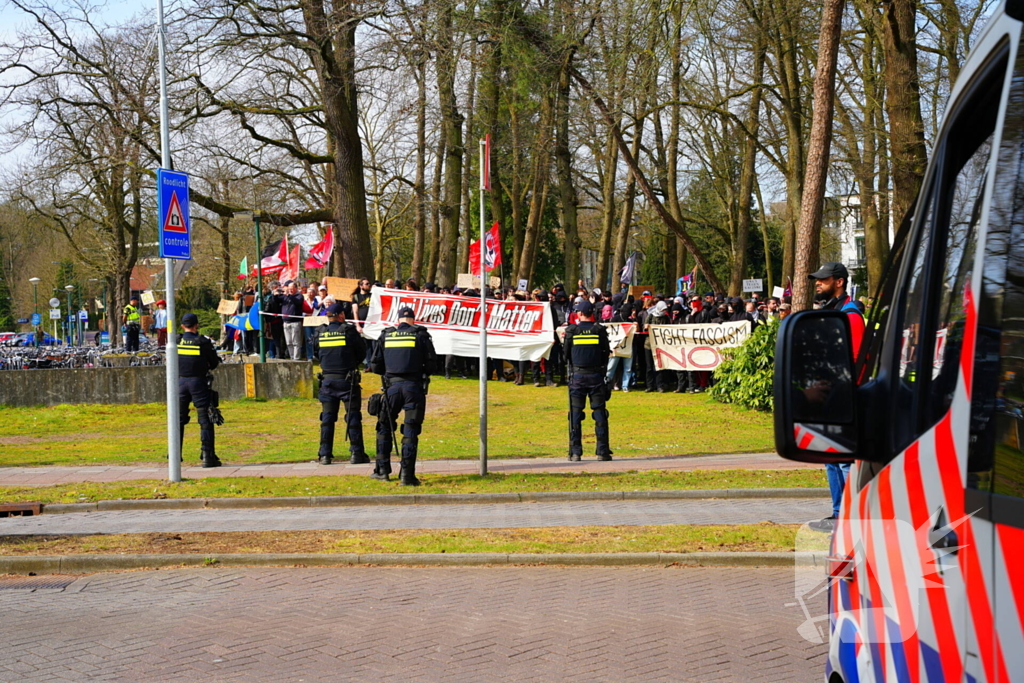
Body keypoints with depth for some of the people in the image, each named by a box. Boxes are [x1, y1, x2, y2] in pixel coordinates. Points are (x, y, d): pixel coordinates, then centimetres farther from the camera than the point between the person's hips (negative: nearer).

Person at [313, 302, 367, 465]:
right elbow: (362, 352, 1)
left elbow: (316, 354, 12)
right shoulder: (349, 331, -9)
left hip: (327, 380, 3)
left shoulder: (320, 333, 0)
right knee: (353, 416, 3)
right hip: (347, 380, -3)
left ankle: (325, 455, 7)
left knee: (327, 417, 9)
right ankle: (356, 453, 2)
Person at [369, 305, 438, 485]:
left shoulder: (386, 335, 8)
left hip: (392, 386, 2)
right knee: (411, 430, 1)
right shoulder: (421, 335, 2)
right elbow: (432, 365, 0)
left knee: (384, 427, 17)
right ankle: (407, 474, -5)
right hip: (414, 387, -2)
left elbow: (375, 366, 10)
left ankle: (382, 470, 18)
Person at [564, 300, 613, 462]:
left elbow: (566, 354, 4)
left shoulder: (571, 331, -3)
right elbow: (606, 353, 3)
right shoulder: (600, 330, -1)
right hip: (596, 375, 1)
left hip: (577, 375, -1)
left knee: (575, 414, 4)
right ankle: (603, 451, 1)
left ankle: (575, 453, 1)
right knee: (599, 413, 4)